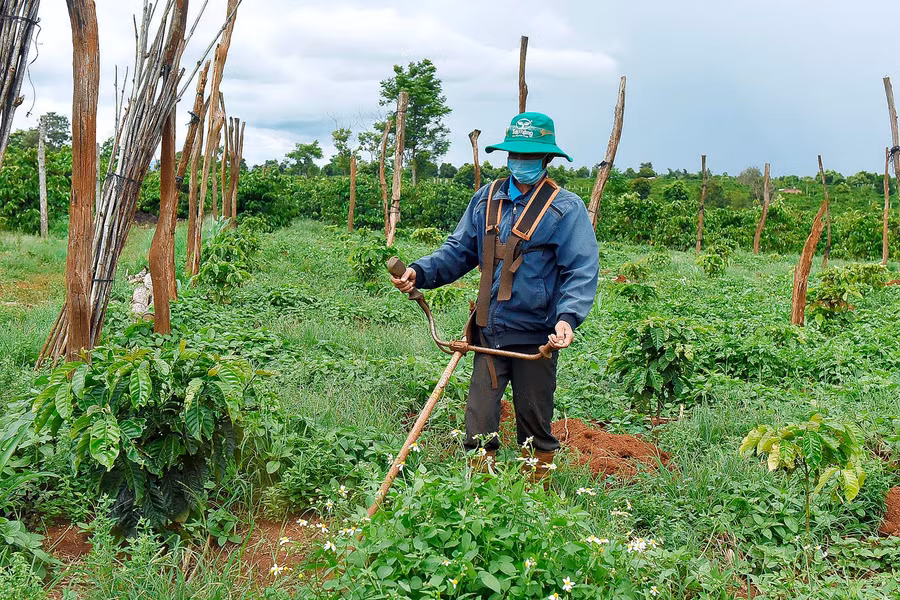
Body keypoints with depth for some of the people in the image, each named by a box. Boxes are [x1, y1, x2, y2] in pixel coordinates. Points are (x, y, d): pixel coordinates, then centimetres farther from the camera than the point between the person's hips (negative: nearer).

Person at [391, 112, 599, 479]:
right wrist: (420, 273, -4)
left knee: (534, 429, 12)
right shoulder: (487, 199, 10)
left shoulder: (566, 208, -4)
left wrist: (568, 317, -28)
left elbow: (582, 272, -10)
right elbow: (459, 250, 14)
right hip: (489, 334, 4)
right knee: (478, 429, 4)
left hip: (535, 338, -3)